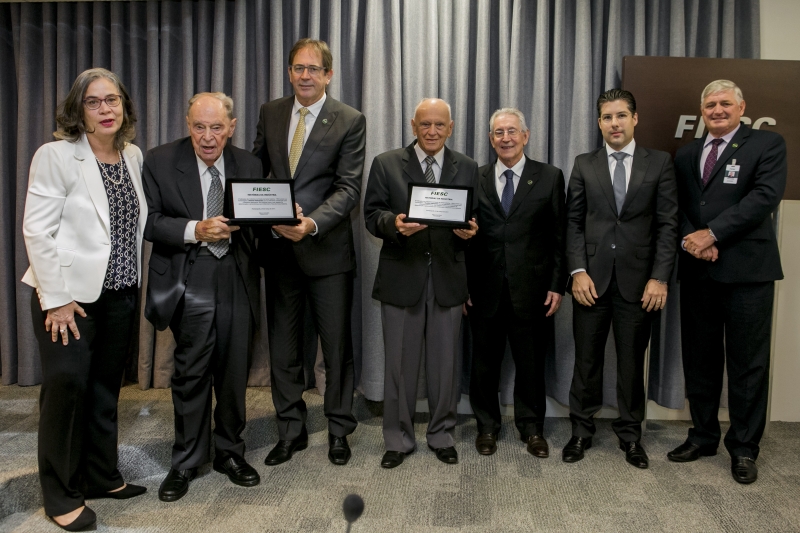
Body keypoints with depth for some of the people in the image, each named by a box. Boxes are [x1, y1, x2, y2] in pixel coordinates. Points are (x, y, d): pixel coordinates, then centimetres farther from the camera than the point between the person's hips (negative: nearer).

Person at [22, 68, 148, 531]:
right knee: (66, 386, 0)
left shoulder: (134, 156, 7)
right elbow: (37, 231, -12)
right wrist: (56, 298, -15)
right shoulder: (56, 156, -9)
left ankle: (101, 477, 29)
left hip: (120, 295, 5)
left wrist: (135, 281, 9)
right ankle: (61, 495, 17)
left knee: (106, 388, 13)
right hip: (70, 296, -5)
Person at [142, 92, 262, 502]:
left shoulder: (248, 165, 7)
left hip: (235, 280, 3)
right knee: (191, 372, 3)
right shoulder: (160, 162, -1)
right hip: (189, 281, -2)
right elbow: (150, 222, -6)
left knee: (234, 370, 10)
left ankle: (230, 452, 29)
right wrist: (195, 230, -20)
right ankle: (186, 461, 22)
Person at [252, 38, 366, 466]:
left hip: (327, 249, -3)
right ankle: (290, 431, 28)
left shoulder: (350, 121, -4)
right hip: (278, 248, 4)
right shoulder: (270, 113, 9)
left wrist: (311, 224, -26)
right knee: (282, 347, 12)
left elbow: (348, 188, -11)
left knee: (337, 346, 8)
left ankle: (339, 430, 26)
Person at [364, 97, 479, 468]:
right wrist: (394, 223, -22)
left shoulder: (467, 169, 9)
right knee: (400, 363, 7)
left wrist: (470, 231, -14)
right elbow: (372, 215, -1)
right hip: (401, 277, -1)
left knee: (445, 362, 10)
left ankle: (442, 436, 28)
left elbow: (475, 218, 8)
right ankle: (398, 439, 23)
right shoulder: (386, 164, 4)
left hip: (448, 278, 2)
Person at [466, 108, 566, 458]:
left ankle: (532, 427, 28)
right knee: (485, 361, 11)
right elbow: (467, 236, 4)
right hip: (485, 288, 1)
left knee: (531, 362, 10)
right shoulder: (476, 179, 6)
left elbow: (559, 236, 2)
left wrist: (557, 285, -3)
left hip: (531, 288, -1)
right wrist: (465, 286, 1)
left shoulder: (550, 178, 3)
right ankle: (487, 426, 28)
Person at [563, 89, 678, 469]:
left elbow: (668, 224, 0)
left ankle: (630, 435, 24)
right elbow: (574, 222, 4)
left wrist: (659, 278, -8)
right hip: (592, 277, 1)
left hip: (638, 280, 0)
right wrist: (578, 271, -7)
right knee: (586, 358, 7)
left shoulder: (659, 163, 4)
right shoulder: (584, 165, 7)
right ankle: (581, 430, 22)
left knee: (632, 360, 9)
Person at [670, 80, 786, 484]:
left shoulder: (767, 144, 2)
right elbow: (677, 209, 10)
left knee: (748, 363, 2)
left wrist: (712, 234, -17)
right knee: (699, 359, 11)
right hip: (697, 270, 4)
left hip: (747, 270, -4)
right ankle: (703, 436, 25)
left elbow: (765, 196, -12)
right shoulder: (686, 155, 16)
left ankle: (744, 448, 16)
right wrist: (692, 241, -9)